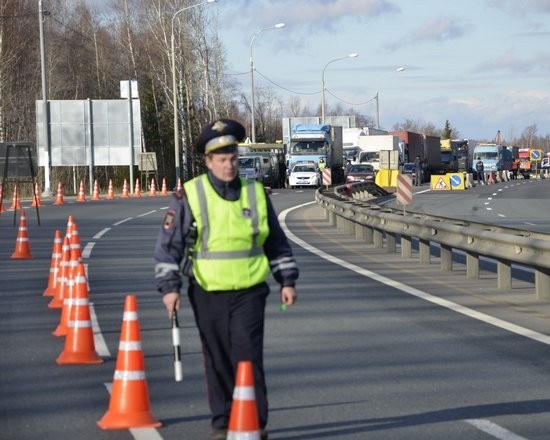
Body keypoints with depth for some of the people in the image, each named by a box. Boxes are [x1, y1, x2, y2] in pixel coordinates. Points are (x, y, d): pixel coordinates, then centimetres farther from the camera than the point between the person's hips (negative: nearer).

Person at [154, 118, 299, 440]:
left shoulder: (256, 193, 5)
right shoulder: (189, 196, -3)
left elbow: (277, 242, 15)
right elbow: (168, 244, 0)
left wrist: (288, 280, 12)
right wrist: (169, 287, -6)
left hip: (249, 292, 0)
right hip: (208, 293, 0)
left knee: (248, 356, -8)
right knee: (217, 361, 7)